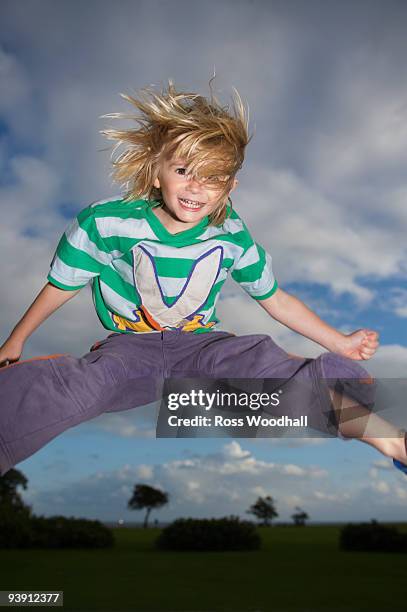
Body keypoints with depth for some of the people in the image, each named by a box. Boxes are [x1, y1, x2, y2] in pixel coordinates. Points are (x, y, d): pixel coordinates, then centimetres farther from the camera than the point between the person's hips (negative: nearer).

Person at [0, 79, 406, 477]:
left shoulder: (232, 237, -4)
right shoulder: (106, 223, -10)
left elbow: (274, 298, 7)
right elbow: (62, 286, 3)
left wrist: (339, 343, 6)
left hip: (202, 343, 1)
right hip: (130, 345, -1)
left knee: (272, 365, -27)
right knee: (83, 384, -36)